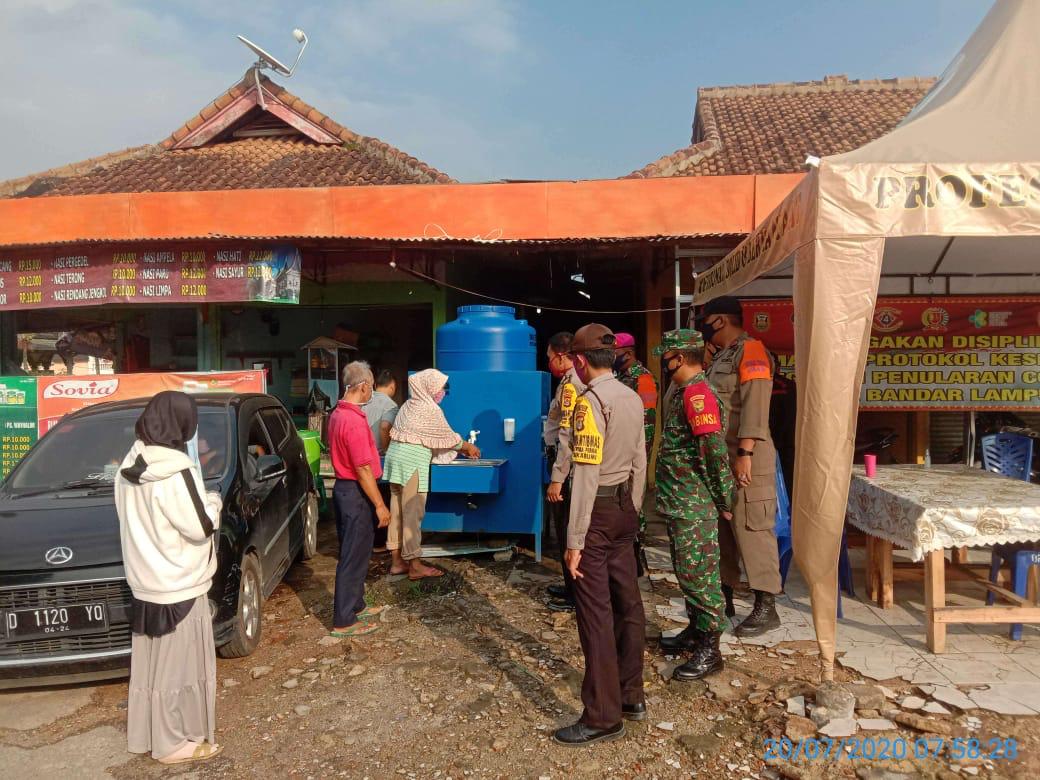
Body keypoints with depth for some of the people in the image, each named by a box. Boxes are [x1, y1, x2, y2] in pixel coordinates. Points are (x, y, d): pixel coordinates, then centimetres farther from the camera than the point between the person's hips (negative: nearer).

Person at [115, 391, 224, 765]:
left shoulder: (131, 466, 2)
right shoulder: (175, 471, -24)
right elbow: (201, 526, -22)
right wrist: (213, 501, -3)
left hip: (144, 582, 8)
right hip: (178, 585, -8)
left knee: (149, 661, 20)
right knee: (178, 664, 6)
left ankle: (145, 735, 34)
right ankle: (173, 742, 19)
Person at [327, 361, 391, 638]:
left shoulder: (338, 414, 9)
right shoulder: (355, 421, -23)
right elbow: (363, 469, -24)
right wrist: (380, 505, -18)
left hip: (343, 488, 10)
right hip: (356, 493, -10)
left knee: (353, 553, 20)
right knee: (354, 557, -1)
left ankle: (355, 607, 32)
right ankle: (344, 622, 8)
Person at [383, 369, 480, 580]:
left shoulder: (409, 405, 16)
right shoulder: (430, 409, -11)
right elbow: (448, 437, -3)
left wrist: (460, 449, 24)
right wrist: (468, 447, 15)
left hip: (397, 457, 9)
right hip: (412, 461, -9)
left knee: (397, 510, 12)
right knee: (413, 512, -4)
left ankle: (397, 561, 19)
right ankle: (414, 565, 2)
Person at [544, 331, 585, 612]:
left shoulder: (570, 383, -18)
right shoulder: (581, 380, 11)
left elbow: (567, 436, -25)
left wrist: (557, 479, -24)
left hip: (567, 467, -10)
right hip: (575, 465, 10)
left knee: (567, 530, 1)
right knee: (568, 528, 19)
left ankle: (576, 596, 11)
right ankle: (573, 586, 31)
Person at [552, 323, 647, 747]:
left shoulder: (590, 402, -17)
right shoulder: (633, 399, 6)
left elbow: (586, 476, -20)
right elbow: (639, 462, 12)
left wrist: (575, 541, -16)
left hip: (598, 510, -8)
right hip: (625, 507, 8)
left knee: (596, 613, 0)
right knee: (627, 603, 17)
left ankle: (603, 717, 10)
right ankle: (631, 696, 31)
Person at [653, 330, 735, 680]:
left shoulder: (697, 393, -19)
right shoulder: (683, 392, 14)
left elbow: (715, 450, -25)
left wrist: (723, 499, -17)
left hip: (694, 505, -10)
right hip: (680, 503, 10)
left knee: (697, 573, -3)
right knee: (687, 571, 19)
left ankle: (709, 650, 7)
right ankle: (695, 631, 33)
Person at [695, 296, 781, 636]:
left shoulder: (750, 351, -9)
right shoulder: (720, 357, 19)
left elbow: (754, 406, -19)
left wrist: (745, 454, -24)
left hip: (746, 457, -9)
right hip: (719, 455, 9)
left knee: (751, 528, -6)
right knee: (721, 527, 14)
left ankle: (766, 607, 3)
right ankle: (724, 596, 24)